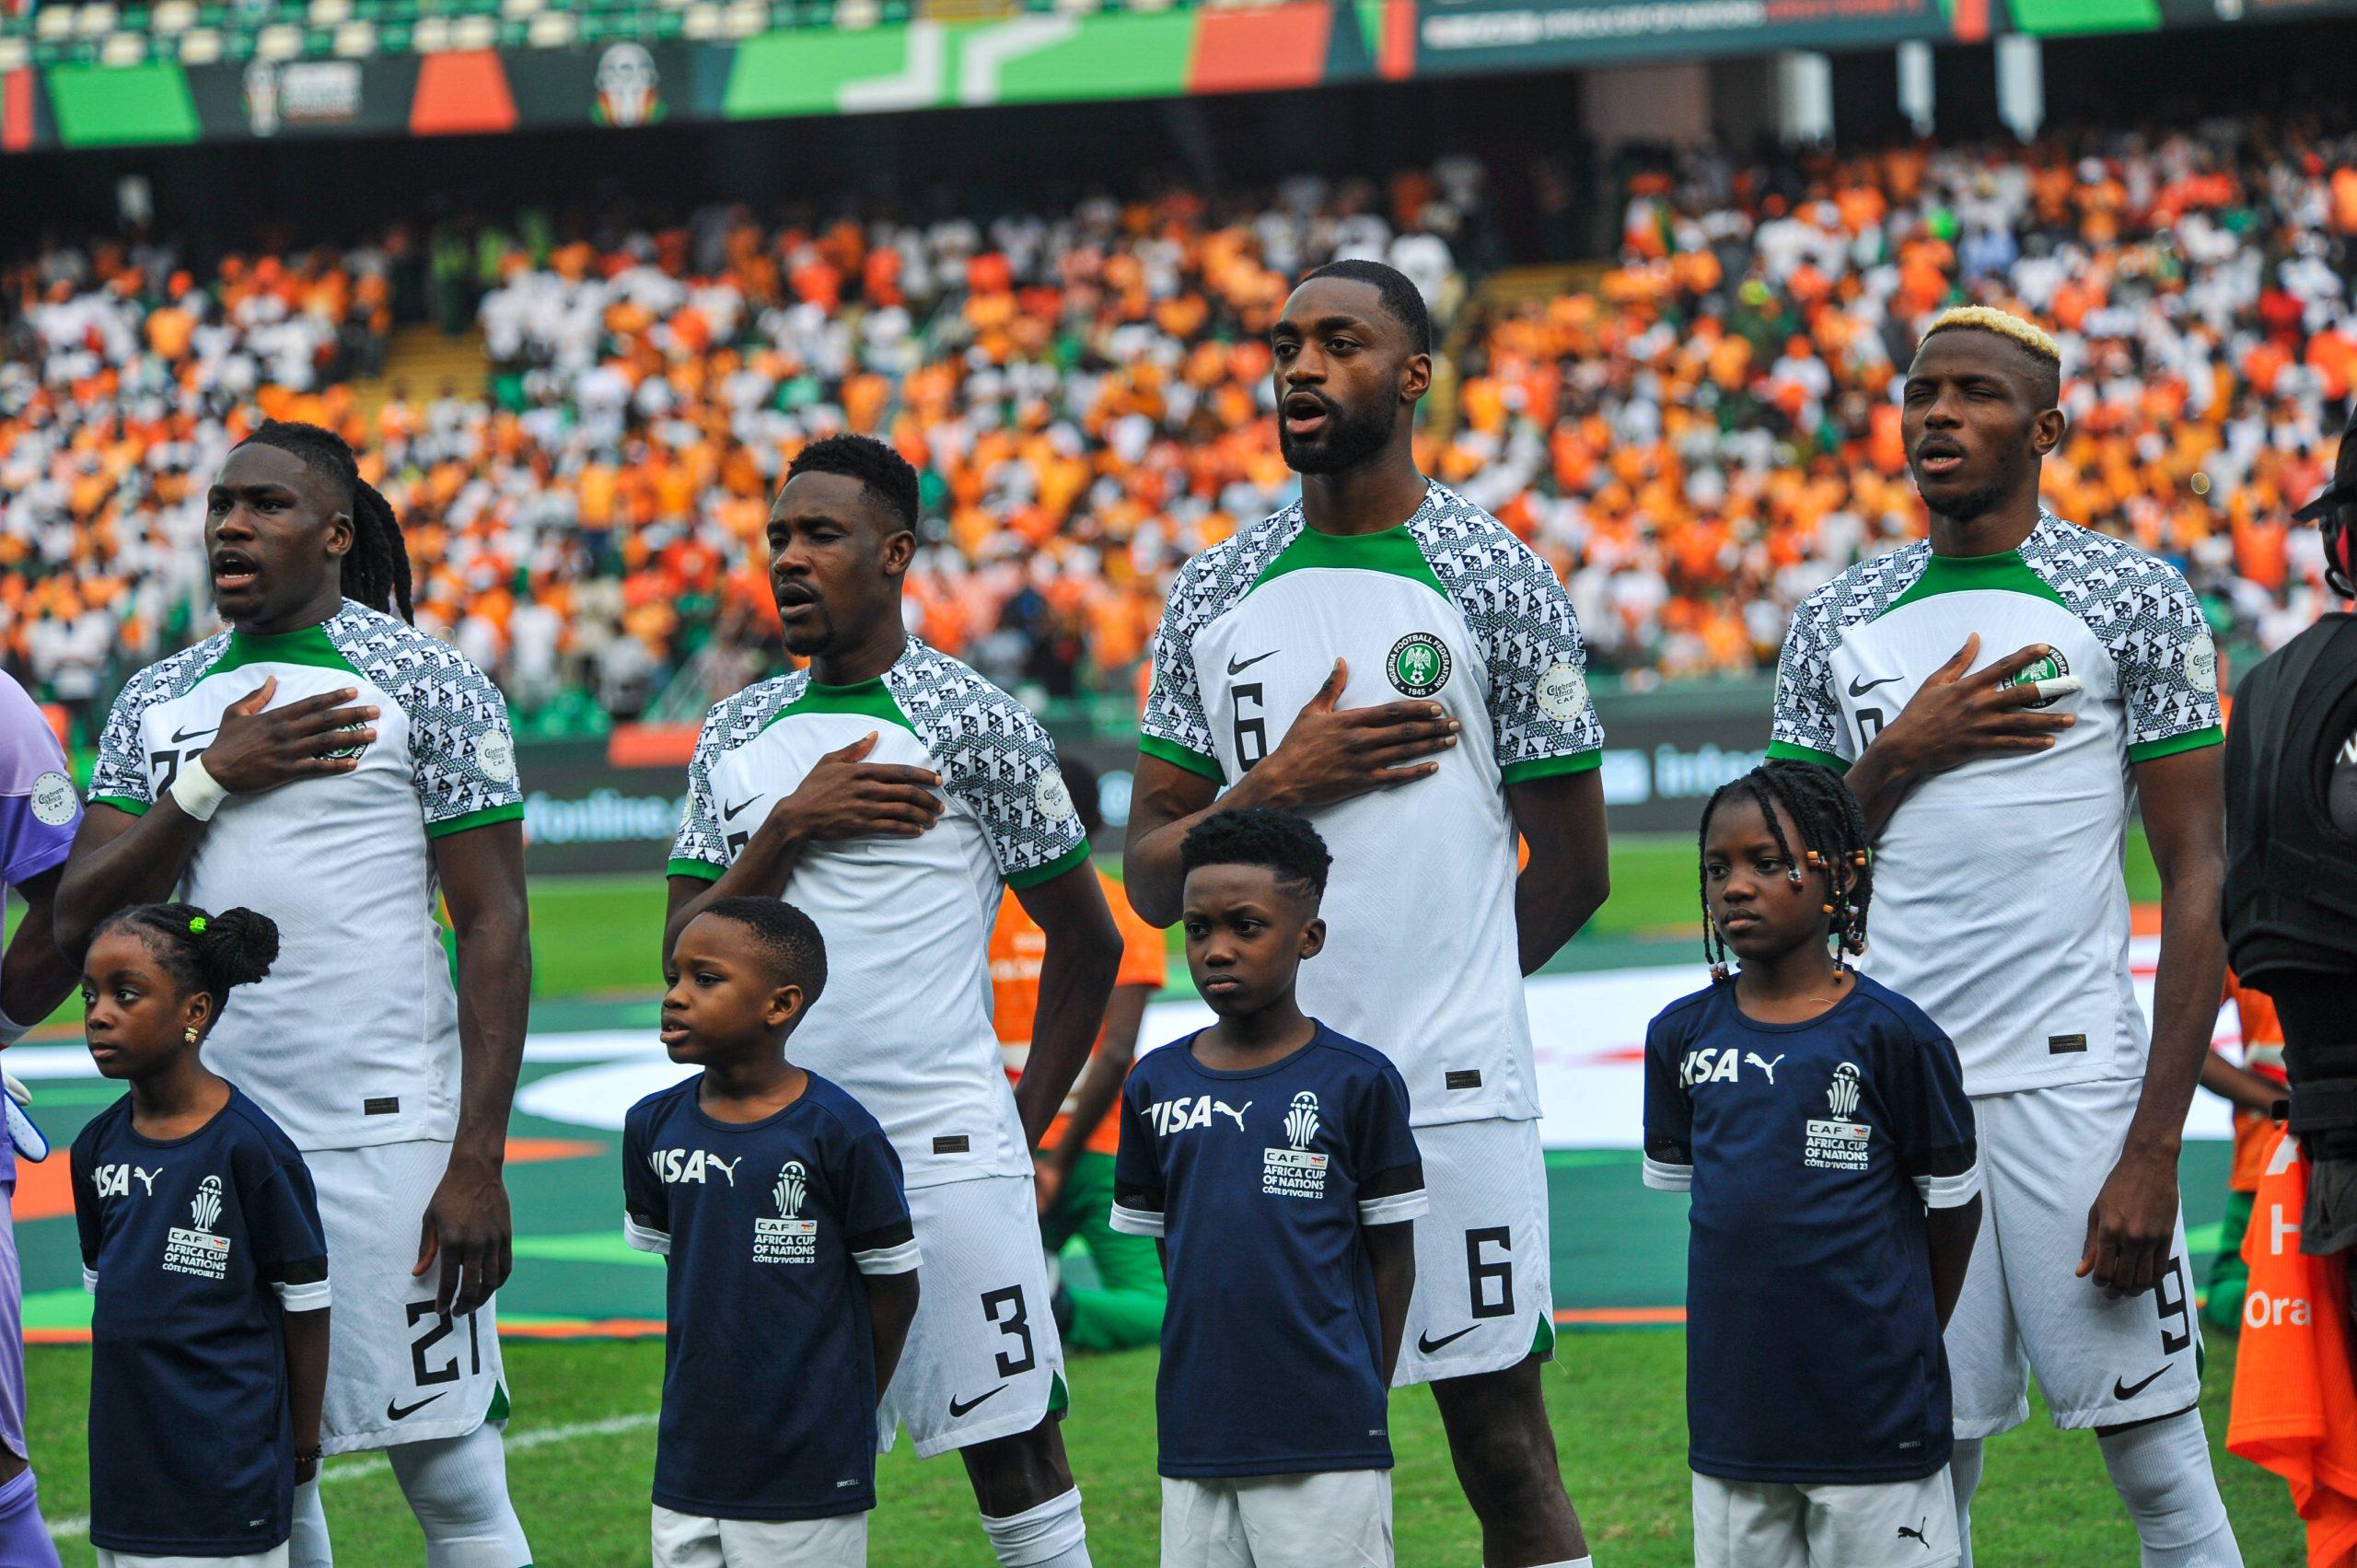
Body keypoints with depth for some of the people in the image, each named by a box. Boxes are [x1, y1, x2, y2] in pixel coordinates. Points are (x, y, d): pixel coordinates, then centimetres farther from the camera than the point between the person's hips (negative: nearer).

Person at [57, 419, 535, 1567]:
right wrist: (215, 780, -7)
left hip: (386, 1131, -5)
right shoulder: (158, 700, 14)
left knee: (449, 1473, -6)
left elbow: (495, 929, -5)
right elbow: (81, 918, 6)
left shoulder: (427, 683, -1)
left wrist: (478, 1160, -13)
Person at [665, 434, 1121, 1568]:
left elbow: (1087, 942, 5)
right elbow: (685, 957, 7)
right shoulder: (739, 734, 12)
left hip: (947, 1155, -5)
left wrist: (1027, 1124, 2)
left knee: (1015, 1456, -3)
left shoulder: (977, 725, -3)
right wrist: (789, 828, -7)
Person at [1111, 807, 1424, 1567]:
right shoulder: (1156, 1085, 8)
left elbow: (1392, 1255, 3)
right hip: (1195, 1443, 4)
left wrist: (1361, 1402, 3)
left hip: (1328, 1446, -4)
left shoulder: (1357, 1081, -3)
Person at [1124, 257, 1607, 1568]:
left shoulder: (1498, 584, 0)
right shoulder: (1219, 596, 11)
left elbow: (1571, 871, 6)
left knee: (1507, 1456, -1)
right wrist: (1282, 784, -7)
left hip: (1457, 1092, -3)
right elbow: (1152, 878, 10)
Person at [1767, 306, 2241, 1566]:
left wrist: (2154, 1146, -12)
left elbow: (2197, 883, -4)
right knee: (1924, 1467, 4)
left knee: (2156, 1457, -5)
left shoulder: (2133, 602, 0)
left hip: (2073, 1083, -4)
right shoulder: (1836, 623, 12)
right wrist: (1904, 755, -5)